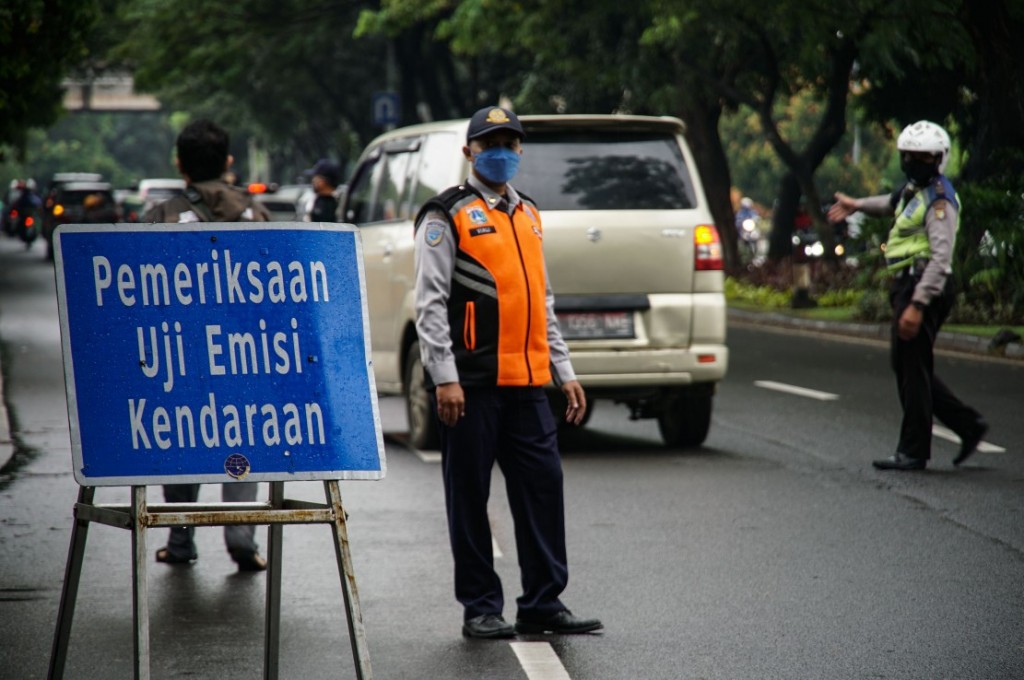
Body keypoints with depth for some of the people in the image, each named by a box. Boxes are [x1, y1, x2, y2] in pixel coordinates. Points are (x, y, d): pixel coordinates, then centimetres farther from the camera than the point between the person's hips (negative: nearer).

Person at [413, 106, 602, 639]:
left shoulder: (528, 216, 19)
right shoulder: (447, 215, -2)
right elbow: (431, 303, -8)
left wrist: (564, 372, 19)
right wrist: (444, 378, -16)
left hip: (526, 380, 6)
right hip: (471, 381, -6)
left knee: (543, 486, 3)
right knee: (470, 495, 1)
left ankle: (543, 603, 10)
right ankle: (480, 609, 8)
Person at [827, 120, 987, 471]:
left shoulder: (939, 201, -14)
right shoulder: (914, 189, 16)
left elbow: (941, 259, -22)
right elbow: (895, 203, 43)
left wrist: (918, 304, -29)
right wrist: (857, 205, 56)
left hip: (924, 288, -10)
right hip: (907, 286, 10)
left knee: (912, 369, -6)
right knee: (907, 366, 12)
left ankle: (913, 452, -1)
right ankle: (968, 424, 18)